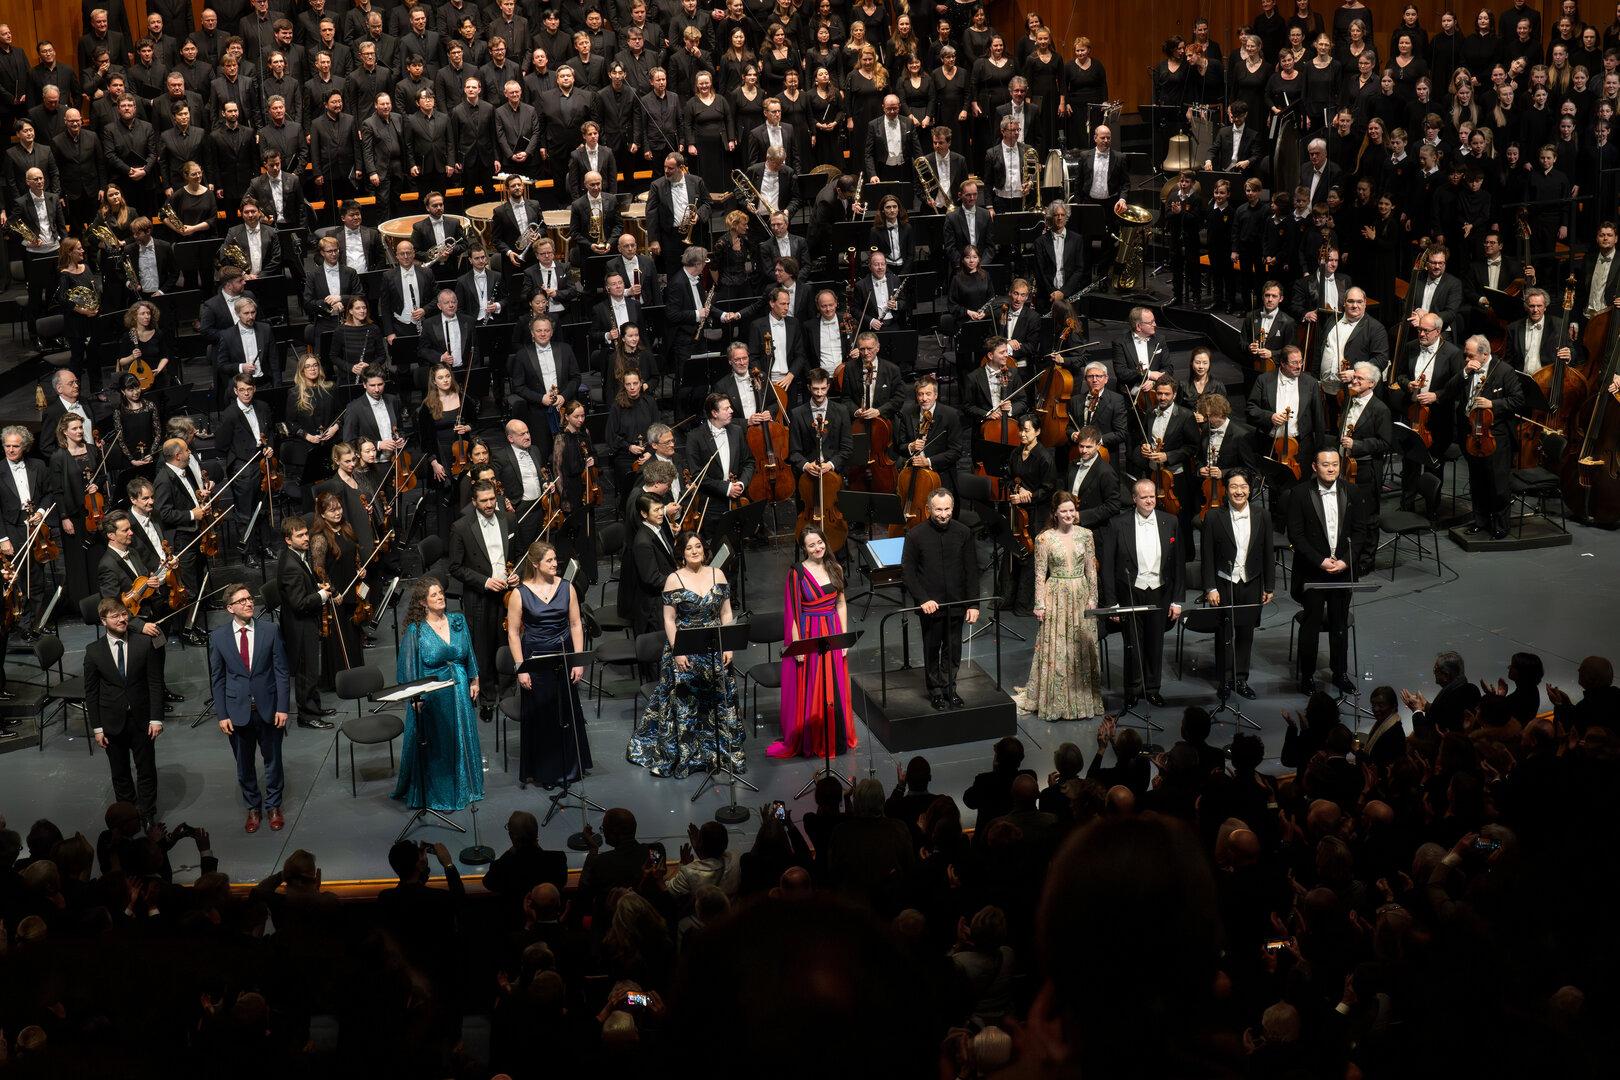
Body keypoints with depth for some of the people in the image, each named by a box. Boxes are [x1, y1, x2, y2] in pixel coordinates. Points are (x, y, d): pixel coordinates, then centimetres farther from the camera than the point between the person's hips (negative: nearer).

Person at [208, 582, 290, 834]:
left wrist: (282, 707, -7)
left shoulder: (270, 630, -6)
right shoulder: (218, 637, -5)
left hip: (268, 708, 0)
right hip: (238, 711, 0)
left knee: (272, 759, 12)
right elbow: (217, 678, 0)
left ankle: (273, 806, 30)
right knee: (244, 764, 12)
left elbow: (281, 671, -3)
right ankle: (253, 808, 29)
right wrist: (222, 714, -4)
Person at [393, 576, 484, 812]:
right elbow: (409, 667, -10)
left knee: (461, 739, 14)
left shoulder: (458, 621, 3)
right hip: (431, 696, -5)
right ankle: (435, 797, 14)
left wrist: (474, 681, 9)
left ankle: (462, 788, 30)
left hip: (459, 692, 5)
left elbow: (469, 654, 12)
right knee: (434, 746, 3)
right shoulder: (415, 630, -10)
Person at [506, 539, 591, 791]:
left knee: (567, 712, 10)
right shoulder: (520, 594, -8)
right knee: (539, 715, 3)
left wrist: (578, 660, -3)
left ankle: (570, 768, 26)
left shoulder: (566, 588, 0)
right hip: (535, 659, -3)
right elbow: (513, 633, -5)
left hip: (563, 656, 3)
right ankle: (542, 771, 17)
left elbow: (576, 625, 3)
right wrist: (521, 669, -10)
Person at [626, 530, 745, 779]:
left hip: (715, 651, 3)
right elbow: (669, 620, -6)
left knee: (720, 701, 8)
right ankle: (683, 756, 10)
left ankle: (725, 751, 20)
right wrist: (677, 652, -13)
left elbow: (726, 614, 6)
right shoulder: (674, 580, -6)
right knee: (683, 704, 0)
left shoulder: (717, 575, 3)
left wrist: (728, 646, -2)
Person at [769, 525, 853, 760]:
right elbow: (792, 611, -9)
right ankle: (808, 741, 10)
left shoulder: (835, 569, 4)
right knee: (808, 690, 1)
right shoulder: (797, 572, -10)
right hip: (808, 634, -4)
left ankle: (835, 738, 23)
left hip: (832, 633, 5)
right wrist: (797, 644, -12)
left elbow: (841, 604, 9)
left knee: (834, 688, 11)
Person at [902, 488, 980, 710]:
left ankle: (950, 688, 28)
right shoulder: (916, 535, -9)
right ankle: (936, 691, 24)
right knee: (932, 650, 10)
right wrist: (923, 600, -15)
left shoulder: (963, 533, -3)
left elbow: (972, 571, 1)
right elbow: (907, 572, -6)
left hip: (956, 604, 2)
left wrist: (973, 603, -3)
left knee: (953, 650, 12)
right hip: (930, 606, -2)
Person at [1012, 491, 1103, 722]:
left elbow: (1091, 570, 6)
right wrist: (1040, 604, -7)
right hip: (1056, 597, -3)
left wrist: (1092, 598, 1)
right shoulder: (1044, 538, -6)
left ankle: (1083, 699, 19)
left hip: (1081, 596, 3)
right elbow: (1040, 574, -4)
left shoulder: (1085, 535, 2)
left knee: (1083, 649, 8)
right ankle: (1055, 701, 11)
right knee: (1055, 650, 1)